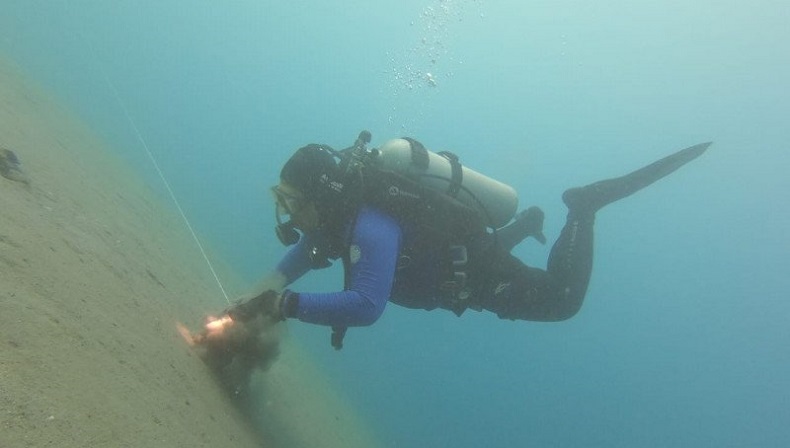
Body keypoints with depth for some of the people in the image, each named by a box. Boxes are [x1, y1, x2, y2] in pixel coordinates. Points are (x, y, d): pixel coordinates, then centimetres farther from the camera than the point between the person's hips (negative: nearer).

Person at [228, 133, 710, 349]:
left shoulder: (370, 227, -39)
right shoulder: (337, 214, -12)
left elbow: (366, 307, -50)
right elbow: (298, 258, 3)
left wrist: (289, 306, -44)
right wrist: (262, 297, -13)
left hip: (476, 270, -8)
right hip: (452, 252, 8)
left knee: (562, 300, 11)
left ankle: (584, 209, 19)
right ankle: (525, 223, 43)